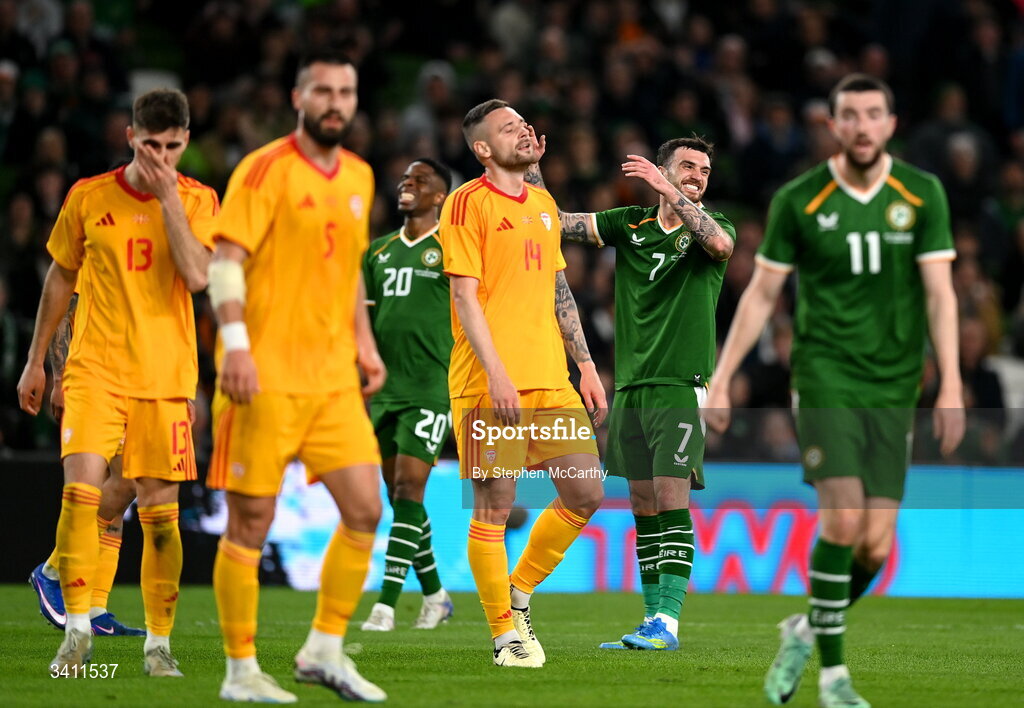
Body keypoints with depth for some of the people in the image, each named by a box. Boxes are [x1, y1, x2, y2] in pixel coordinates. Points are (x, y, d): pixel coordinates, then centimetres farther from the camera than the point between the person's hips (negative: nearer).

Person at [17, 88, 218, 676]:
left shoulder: (198, 201, 2)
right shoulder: (89, 198, 4)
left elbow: (197, 277, -14)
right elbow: (60, 279, 14)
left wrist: (168, 198, -14)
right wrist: (36, 361, 15)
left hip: (165, 378, 0)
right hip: (95, 369, 0)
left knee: (160, 510, 1)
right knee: (80, 489, -17)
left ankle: (160, 641, 13)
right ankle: (78, 631, -10)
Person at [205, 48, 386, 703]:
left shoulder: (358, 177, 14)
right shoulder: (265, 170, -8)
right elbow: (226, 259, -14)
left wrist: (364, 341, 17)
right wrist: (235, 342, -24)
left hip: (334, 378, 7)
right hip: (267, 375, -7)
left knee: (365, 509, 0)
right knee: (251, 522, -2)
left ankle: (325, 651, 12)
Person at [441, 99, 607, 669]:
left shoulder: (543, 204, 17)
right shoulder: (469, 203, -5)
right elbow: (465, 296, -11)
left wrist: (586, 366, 17)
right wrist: (496, 373, -19)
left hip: (551, 381, 7)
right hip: (490, 384, -7)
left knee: (587, 493, 3)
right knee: (495, 506, -4)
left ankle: (520, 593, 21)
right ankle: (506, 633, 6)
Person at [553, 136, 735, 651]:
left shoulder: (711, 226, 1)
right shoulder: (630, 224, 11)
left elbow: (720, 243, -23)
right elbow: (560, 223, 7)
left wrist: (669, 191, -28)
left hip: (680, 386, -5)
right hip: (629, 387, 5)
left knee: (671, 502, -12)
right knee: (643, 508, 7)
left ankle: (668, 622, -15)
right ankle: (654, 619, 11)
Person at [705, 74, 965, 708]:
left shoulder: (922, 193, 1)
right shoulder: (798, 200, -2)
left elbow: (939, 292, -2)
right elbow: (762, 294, 5)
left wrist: (951, 387, -10)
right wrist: (721, 381, 1)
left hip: (892, 387, 2)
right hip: (825, 373, -2)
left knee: (876, 547, -4)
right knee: (843, 520, -18)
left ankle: (807, 630, 25)